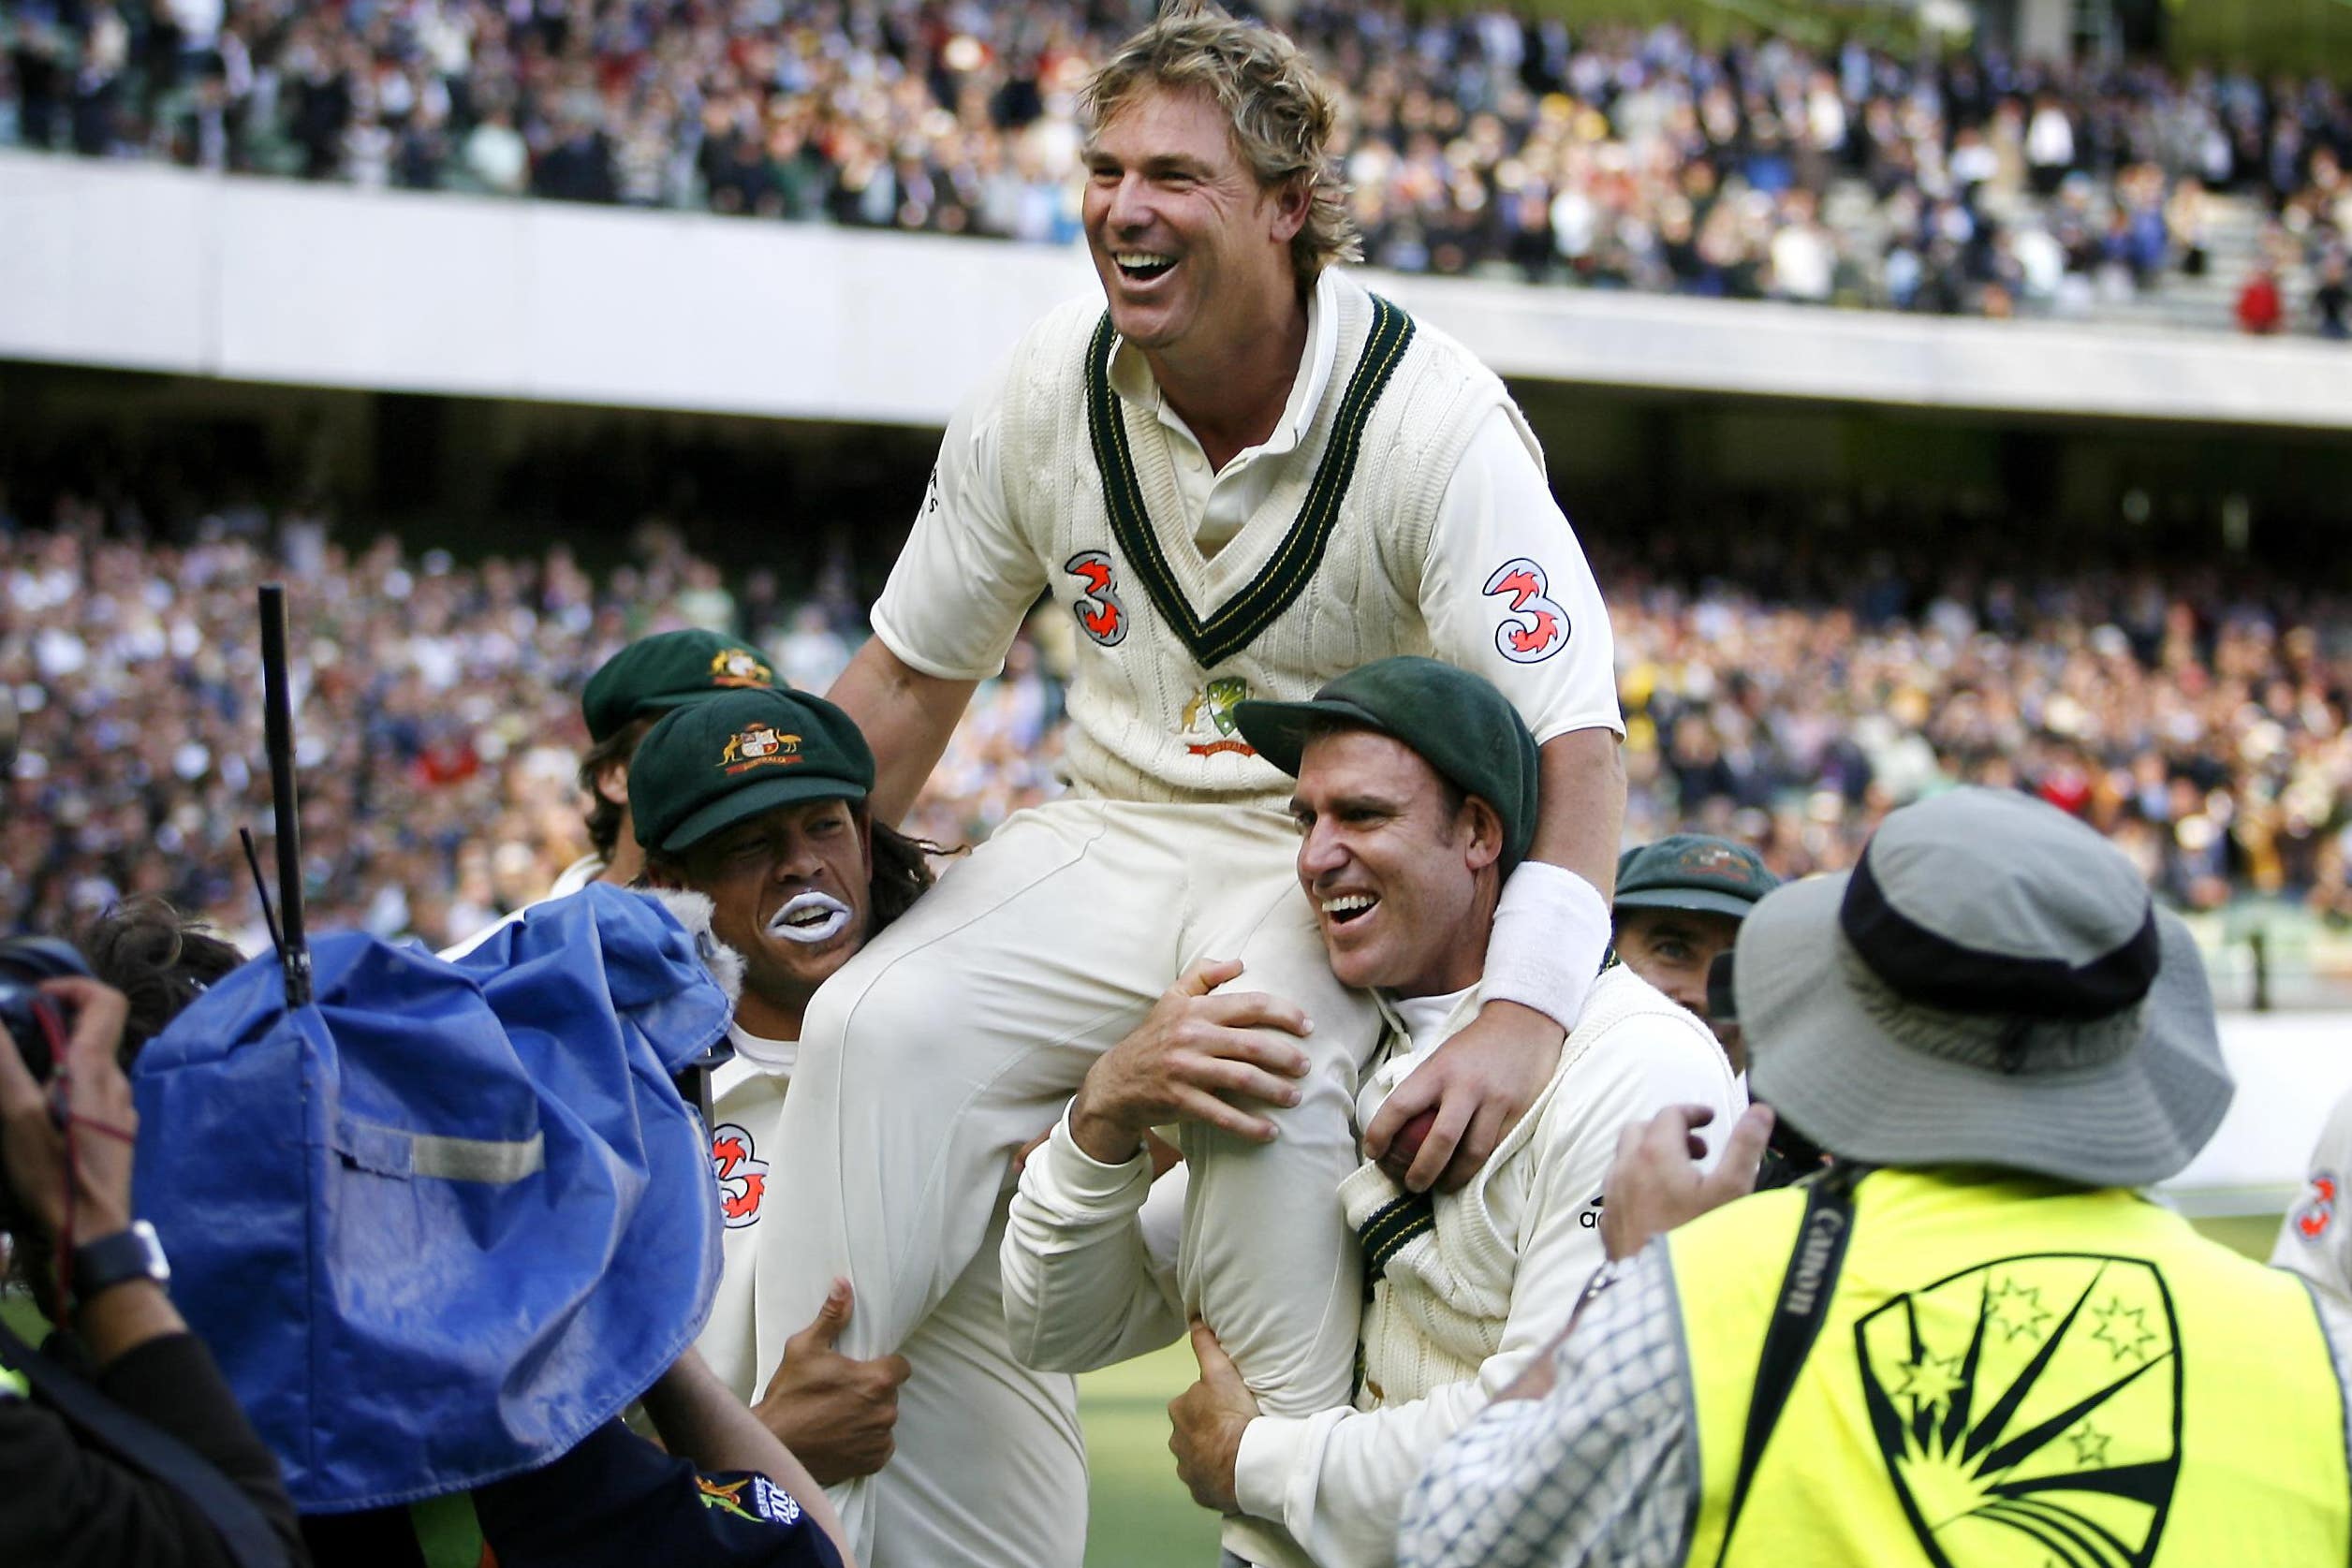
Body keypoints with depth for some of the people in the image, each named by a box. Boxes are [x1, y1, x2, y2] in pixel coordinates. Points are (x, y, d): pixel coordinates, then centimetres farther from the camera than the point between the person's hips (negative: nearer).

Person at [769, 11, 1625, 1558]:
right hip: (1118, 836, 5)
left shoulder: (1434, 418, -17)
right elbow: (908, 683, 10)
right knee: (879, 1032, -18)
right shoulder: (1052, 387, -2)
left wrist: (1527, 1008, -39)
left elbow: (1574, 744, -24)